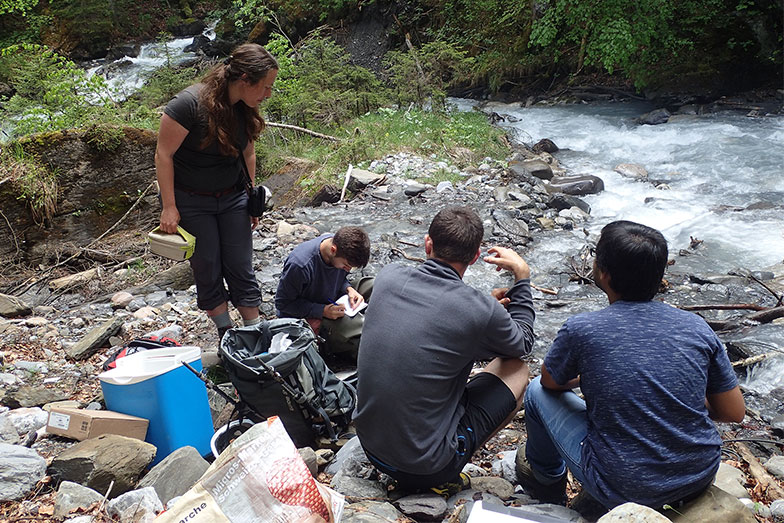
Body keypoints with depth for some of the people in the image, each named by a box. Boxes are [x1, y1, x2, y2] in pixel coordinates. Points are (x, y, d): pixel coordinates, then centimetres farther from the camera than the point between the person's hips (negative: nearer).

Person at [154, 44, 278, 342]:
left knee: (241, 268, 5)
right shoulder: (190, 103, -24)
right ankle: (226, 334, 19)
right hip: (191, 202, -5)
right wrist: (169, 207, -18)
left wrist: (252, 198, 13)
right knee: (207, 270, 4)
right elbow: (164, 155, -19)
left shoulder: (246, 108, -4)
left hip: (232, 197, 5)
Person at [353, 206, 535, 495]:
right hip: (427, 465, -5)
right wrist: (522, 276, 10)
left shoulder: (388, 277, -7)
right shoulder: (480, 311, -21)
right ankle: (442, 477, 5)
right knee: (516, 369, 10)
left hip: (370, 446, 6)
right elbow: (522, 344, 4)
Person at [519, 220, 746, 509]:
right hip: (701, 477, 4)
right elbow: (735, 412, 1)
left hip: (624, 490, -4)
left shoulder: (580, 330, -17)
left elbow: (551, 382, 4)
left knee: (538, 391, 14)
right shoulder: (696, 327, -8)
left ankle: (547, 477, 37)